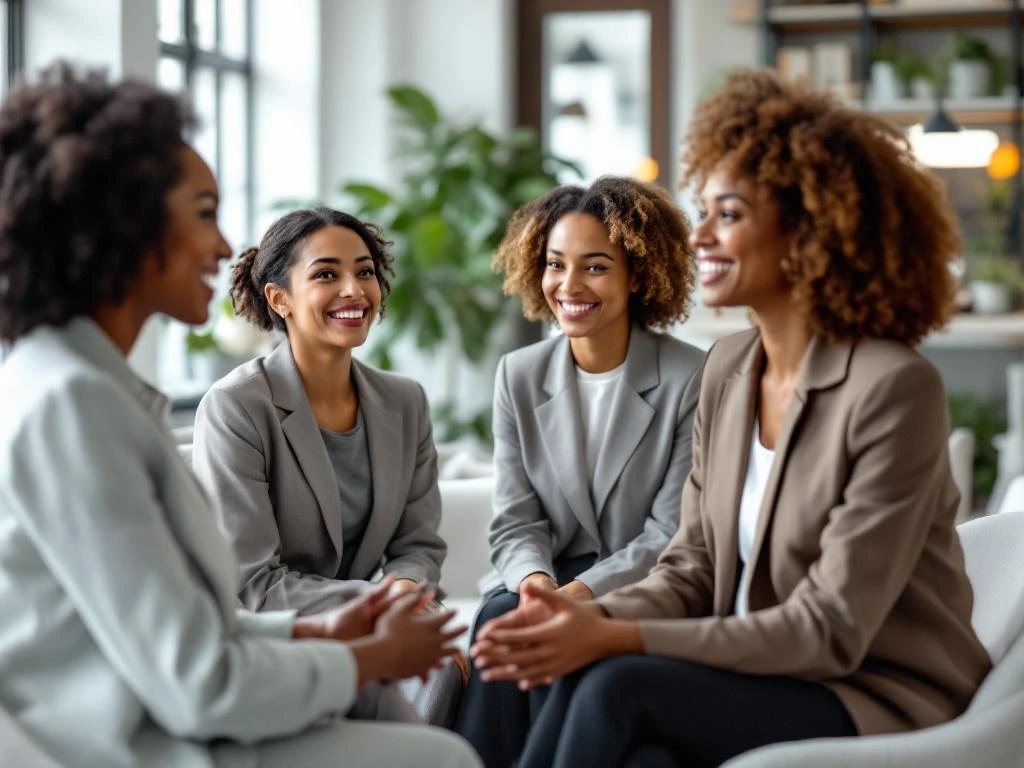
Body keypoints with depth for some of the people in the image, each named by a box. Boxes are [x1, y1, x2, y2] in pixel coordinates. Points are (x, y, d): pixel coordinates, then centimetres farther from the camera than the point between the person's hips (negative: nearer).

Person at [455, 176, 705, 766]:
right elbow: (516, 522, 4)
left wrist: (581, 593, -23)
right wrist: (535, 579, -19)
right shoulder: (518, 376, 7)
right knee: (500, 617, -28)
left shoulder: (693, 380, -8)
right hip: (552, 583, 4)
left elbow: (672, 536, -9)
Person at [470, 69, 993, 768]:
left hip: (884, 704, -6)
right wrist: (598, 620, -15)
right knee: (583, 675, -23)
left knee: (620, 686, -28)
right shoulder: (728, 368, 6)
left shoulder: (893, 388, -18)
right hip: (758, 677, 6)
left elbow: (830, 630, -19)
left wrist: (621, 641, -25)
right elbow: (694, 567, 7)